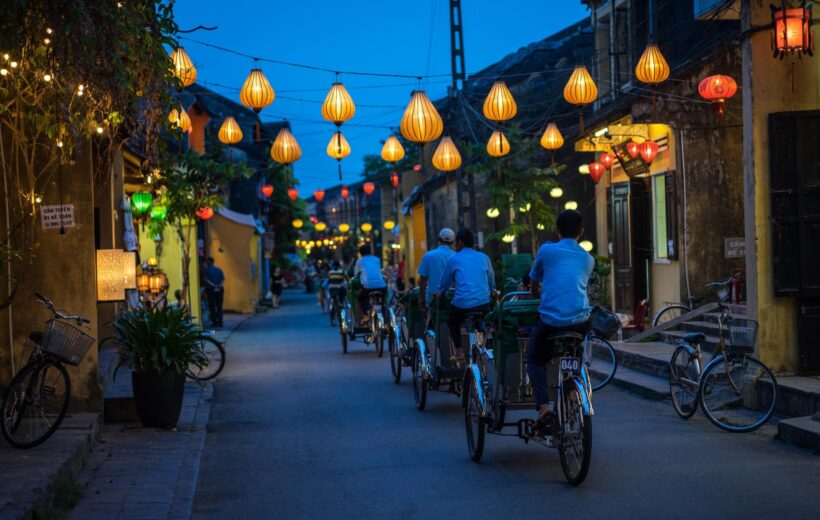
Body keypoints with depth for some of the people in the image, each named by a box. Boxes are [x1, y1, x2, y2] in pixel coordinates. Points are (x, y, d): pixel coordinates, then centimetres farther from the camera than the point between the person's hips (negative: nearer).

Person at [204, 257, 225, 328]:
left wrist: (213, 286, -14)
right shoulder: (219, 270, 10)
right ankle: (220, 322, 2)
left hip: (211, 290, -3)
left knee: (212, 307, 3)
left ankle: (214, 322, 0)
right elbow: (223, 279, -1)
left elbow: (206, 280, -13)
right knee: (219, 307, 7)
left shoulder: (206, 270, -1)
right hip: (220, 289, 3)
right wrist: (220, 285, -10)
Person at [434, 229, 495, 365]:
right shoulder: (484, 258, 14)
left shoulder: (454, 259, 7)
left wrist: (439, 293, 36)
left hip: (462, 303, -2)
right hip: (483, 304, 2)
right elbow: (492, 282, 24)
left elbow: (444, 283, 17)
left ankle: (459, 353, 14)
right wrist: (492, 291, 44)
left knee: (452, 322, 25)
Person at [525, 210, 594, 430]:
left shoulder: (546, 250, 7)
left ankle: (543, 406, -4)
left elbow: (533, 286, 21)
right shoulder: (588, 259, 16)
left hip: (551, 320, -3)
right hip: (580, 321, 3)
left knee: (535, 361, 17)